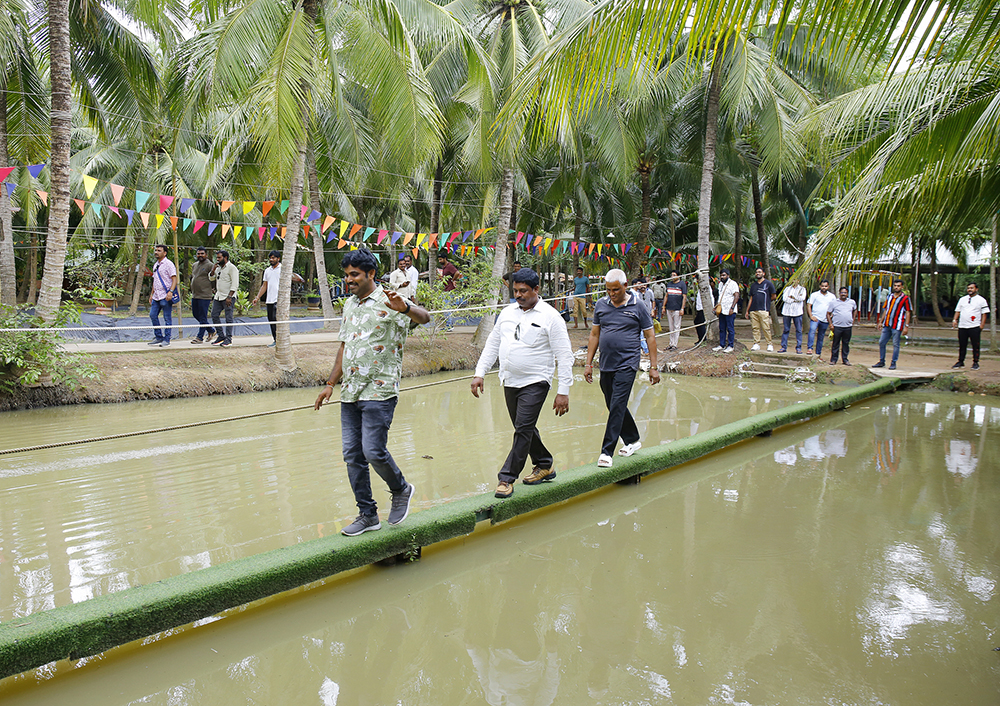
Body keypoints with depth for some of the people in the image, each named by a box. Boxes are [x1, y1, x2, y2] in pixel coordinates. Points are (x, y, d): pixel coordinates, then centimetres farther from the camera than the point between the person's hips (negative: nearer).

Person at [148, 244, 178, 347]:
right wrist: (152, 294, 23)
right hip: (156, 296, 9)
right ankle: (158, 337, 17)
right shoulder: (155, 265, 18)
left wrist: (171, 291, -25)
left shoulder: (168, 264, -7)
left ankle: (166, 339, 2)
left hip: (165, 296, -9)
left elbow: (174, 279, -13)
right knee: (153, 315, 7)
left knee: (167, 318, -3)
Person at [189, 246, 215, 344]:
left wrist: (213, 291, -9)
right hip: (194, 295, 9)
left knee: (203, 317, -4)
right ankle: (211, 331, 26)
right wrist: (193, 290, 21)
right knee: (195, 314, 14)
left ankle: (200, 337, 2)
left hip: (205, 296, -9)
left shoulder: (209, 265, -7)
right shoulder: (194, 265, 16)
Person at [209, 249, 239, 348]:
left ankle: (228, 339, -3)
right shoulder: (218, 267, 16)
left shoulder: (232, 268, -9)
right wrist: (213, 270, 3)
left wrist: (229, 297, -21)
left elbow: (235, 284, -15)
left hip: (228, 297, -8)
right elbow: (211, 278, 23)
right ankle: (221, 336, 14)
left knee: (228, 318, -6)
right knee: (214, 315, 6)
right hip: (218, 296, 9)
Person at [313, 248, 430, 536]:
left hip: (379, 392, -7)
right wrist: (330, 384, 21)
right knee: (352, 455, 7)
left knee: (373, 451, -11)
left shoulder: (387, 302, -8)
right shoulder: (349, 304, 16)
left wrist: (405, 307, -47)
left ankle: (401, 490, 18)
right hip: (349, 393, 7)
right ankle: (367, 515, 19)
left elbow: (424, 317, -25)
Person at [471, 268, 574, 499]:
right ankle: (544, 466, 33)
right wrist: (480, 373, 9)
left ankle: (507, 478, -2)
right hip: (510, 382, 6)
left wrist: (563, 391, -12)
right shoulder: (507, 313, 10)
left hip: (535, 382, -6)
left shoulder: (550, 317, -7)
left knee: (523, 429, -10)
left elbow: (564, 356, -8)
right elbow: (492, 344, 17)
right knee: (524, 429, 14)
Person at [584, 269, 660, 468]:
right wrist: (588, 364, 10)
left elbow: (650, 337, 1)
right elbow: (594, 335, 13)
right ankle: (632, 440, 33)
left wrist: (653, 367, -1)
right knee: (613, 406, 13)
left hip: (627, 364, -5)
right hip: (606, 365, 5)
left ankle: (607, 452, -8)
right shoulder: (601, 305, 6)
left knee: (617, 407, -11)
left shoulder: (638, 306, -3)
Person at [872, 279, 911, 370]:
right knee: (881, 342, 7)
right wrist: (881, 322, 16)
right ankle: (881, 362, 18)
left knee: (895, 344, -1)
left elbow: (908, 313, -6)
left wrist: (906, 326, -11)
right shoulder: (890, 296, 14)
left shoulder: (905, 298, -4)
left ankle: (893, 363, 8)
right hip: (887, 324, 6)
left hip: (897, 326, -6)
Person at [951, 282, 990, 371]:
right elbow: (958, 311, 18)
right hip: (962, 327, 4)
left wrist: (981, 326, -8)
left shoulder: (981, 300, 3)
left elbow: (984, 314, 0)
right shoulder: (962, 299, 14)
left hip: (975, 327, -4)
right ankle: (961, 362, 15)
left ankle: (975, 363, 7)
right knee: (962, 345, 7)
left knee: (975, 346, -1)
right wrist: (955, 320, 1)